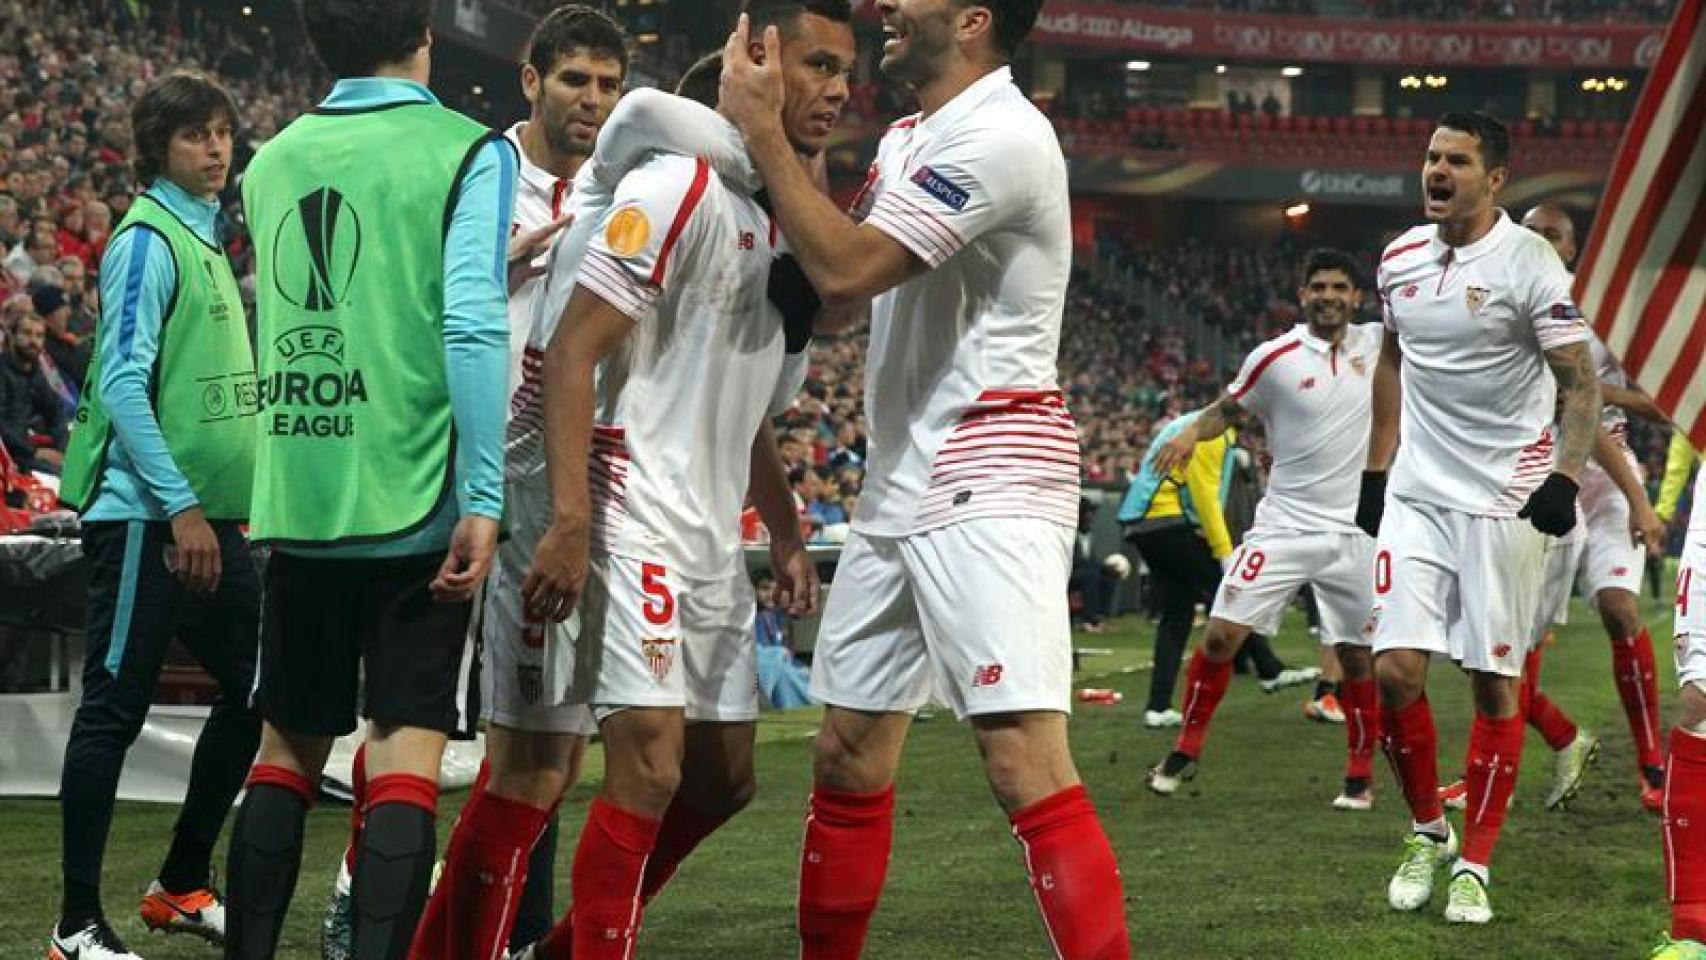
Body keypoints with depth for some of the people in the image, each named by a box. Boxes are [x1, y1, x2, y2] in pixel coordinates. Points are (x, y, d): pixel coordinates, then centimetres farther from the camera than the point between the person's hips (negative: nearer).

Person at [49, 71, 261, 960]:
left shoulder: (205, 238, 16)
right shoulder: (147, 241, -11)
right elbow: (122, 386, -17)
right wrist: (180, 505, -21)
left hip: (208, 515, 9)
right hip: (146, 515, -9)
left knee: (255, 692, 12)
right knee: (115, 709, -5)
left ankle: (182, 886, 24)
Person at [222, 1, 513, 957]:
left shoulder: (273, 161, 11)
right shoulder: (466, 151, -5)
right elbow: (472, 326, -15)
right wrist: (483, 501, -15)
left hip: (298, 502, 5)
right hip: (413, 501, -5)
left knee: (289, 745, 14)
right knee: (406, 748, -2)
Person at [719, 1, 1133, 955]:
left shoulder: (1000, 135, -14)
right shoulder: (904, 142, 16)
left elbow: (847, 269, -20)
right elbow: (828, 302, 16)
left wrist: (763, 128, -11)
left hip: (988, 491, -9)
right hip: (897, 491, 10)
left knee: (1029, 764, -17)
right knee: (848, 760, 13)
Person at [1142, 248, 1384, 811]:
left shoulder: (1378, 344, 4)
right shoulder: (1275, 357, -3)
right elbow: (1228, 409, 9)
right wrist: (1192, 432, -9)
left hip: (1355, 531, 1)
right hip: (1284, 525, -1)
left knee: (1357, 656, 4)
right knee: (1223, 632, -8)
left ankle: (1360, 773, 20)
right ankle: (1187, 747, 9)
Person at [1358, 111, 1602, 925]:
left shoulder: (1526, 262, -10)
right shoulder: (1400, 259, 7)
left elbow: (1581, 382, -8)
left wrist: (1565, 477, -21)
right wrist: (1374, 472, 19)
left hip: (1505, 499, -4)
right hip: (1417, 493, 4)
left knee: (1494, 683, 1)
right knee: (1396, 668, -7)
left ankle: (1474, 865, 11)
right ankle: (1426, 831, 14)